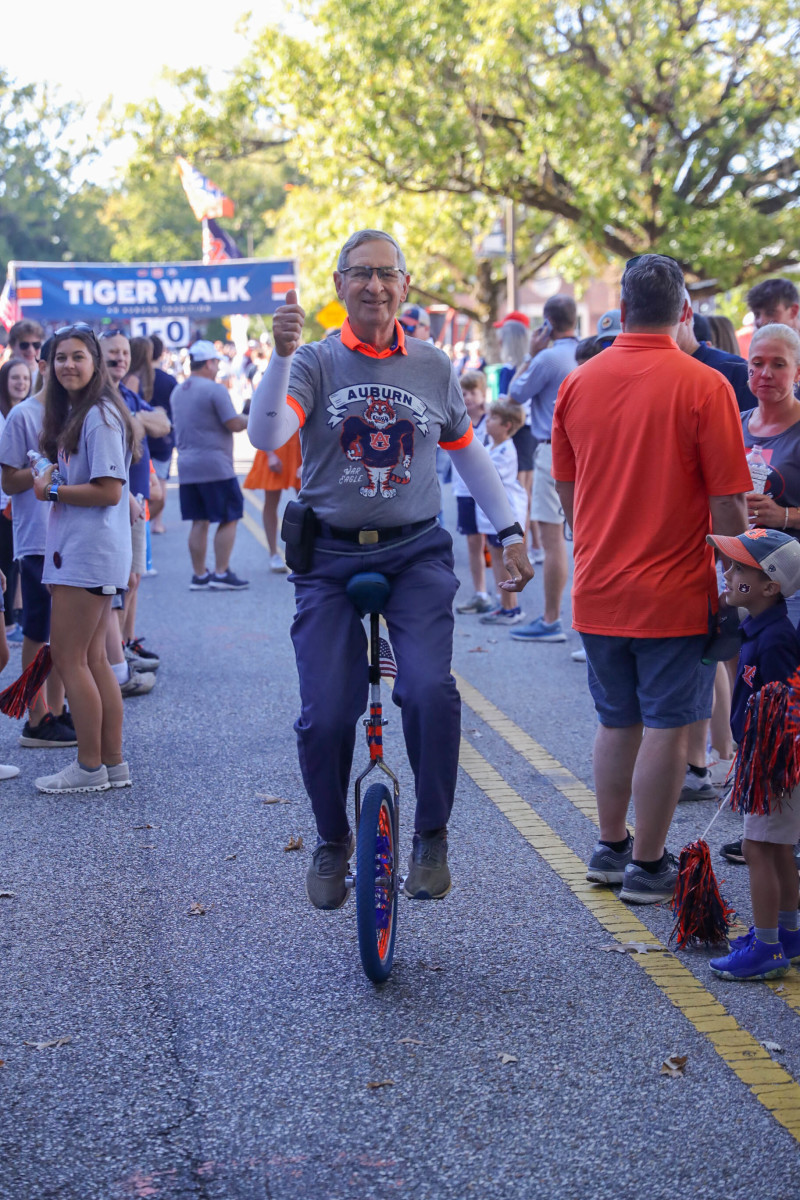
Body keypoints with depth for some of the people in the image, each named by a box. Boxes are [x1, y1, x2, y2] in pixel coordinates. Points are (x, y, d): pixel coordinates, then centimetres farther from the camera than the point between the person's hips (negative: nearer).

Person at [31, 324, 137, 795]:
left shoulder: (101, 415, -14)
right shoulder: (71, 413, 16)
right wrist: (52, 476, 6)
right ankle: (113, 763, 17)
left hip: (90, 551, -10)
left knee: (69, 658, -5)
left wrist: (52, 490, -11)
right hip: (76, 549, 10)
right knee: (93, 659, 11)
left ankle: (90, 767, 3)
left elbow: (109, 491, -20)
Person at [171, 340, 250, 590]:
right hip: (214, 464, -7)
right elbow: (233, 424, -15)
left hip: (186, 465, 7)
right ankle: (221, 573, -2)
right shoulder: (215, 390, -12)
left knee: (199, 521, 10)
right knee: (229, 519, 1)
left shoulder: (178, 391, 13)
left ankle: (199, 575, 10)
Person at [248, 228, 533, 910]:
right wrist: (282, 355, -31)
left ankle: (432, 834, 0)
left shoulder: (433, 367, 6)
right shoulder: (316, 362, -1)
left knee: (430, 690, -21)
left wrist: (510, 532, 17)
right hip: (330, 558, -1)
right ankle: (332, 841, 21)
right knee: (325, 717, -6)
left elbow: (468, 453, 19)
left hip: (416, 554, 1)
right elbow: (266, 436, -18)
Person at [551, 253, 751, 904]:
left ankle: (610, 848, 28)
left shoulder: (578, 382, 2)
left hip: (598, 590, 5)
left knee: (617, 722, 18)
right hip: (674, 591, -5)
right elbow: (727, 502, -13)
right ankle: (647, 864, 12)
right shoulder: (703, 386, -12)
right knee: (667, 727, 5)